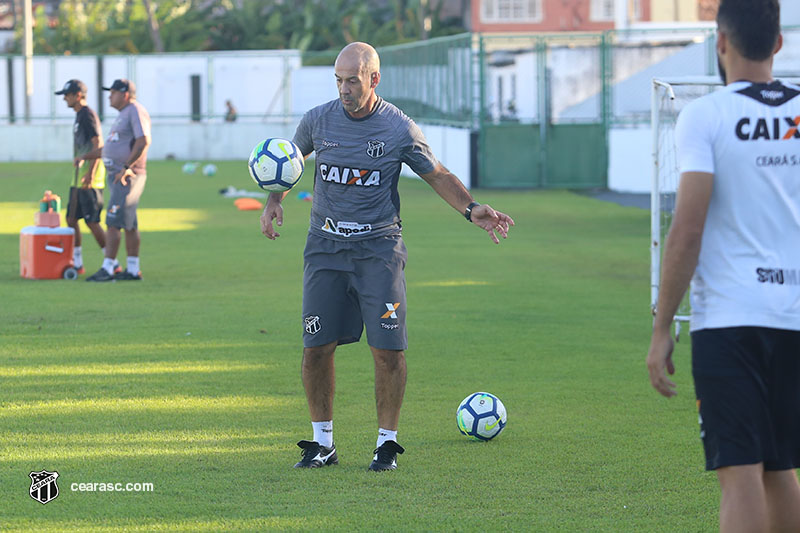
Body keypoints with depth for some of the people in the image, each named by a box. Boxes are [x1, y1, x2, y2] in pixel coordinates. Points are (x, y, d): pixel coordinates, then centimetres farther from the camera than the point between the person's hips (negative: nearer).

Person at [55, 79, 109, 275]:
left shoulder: (88, 115, -13)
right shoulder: (79, 116, 18)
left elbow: (98, 144, -20)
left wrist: (90, 173, -26)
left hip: (90, 179, -10)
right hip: (78, 178, 10)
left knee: (91, 221, -10)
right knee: (71, 218, 11)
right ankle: (77, 263, 17)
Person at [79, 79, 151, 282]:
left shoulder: (135, 111, -11)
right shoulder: (123, 115, 21)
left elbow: (143, 141, -23)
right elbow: (108, 147, 29)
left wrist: (126, 168, -27)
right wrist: (85, 157, 21)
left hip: (129, 176, -10)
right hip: (118, 175, 10)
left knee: (113, 223, -13)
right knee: (129, 225, 11)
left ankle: (107, 270, -15)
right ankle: (133, 270, 14)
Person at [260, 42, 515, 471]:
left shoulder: (400, 129, -4)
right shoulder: (318, 120, 1)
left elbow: (437, 175, 7)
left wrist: (471, 209, -8)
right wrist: (275, 201, 4)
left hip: (379, 247, -2)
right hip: (326, 246, 2)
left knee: (388, 349, -9)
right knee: (316, 347, -3)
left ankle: (387, 442, 7)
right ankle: (322, 443, 12)